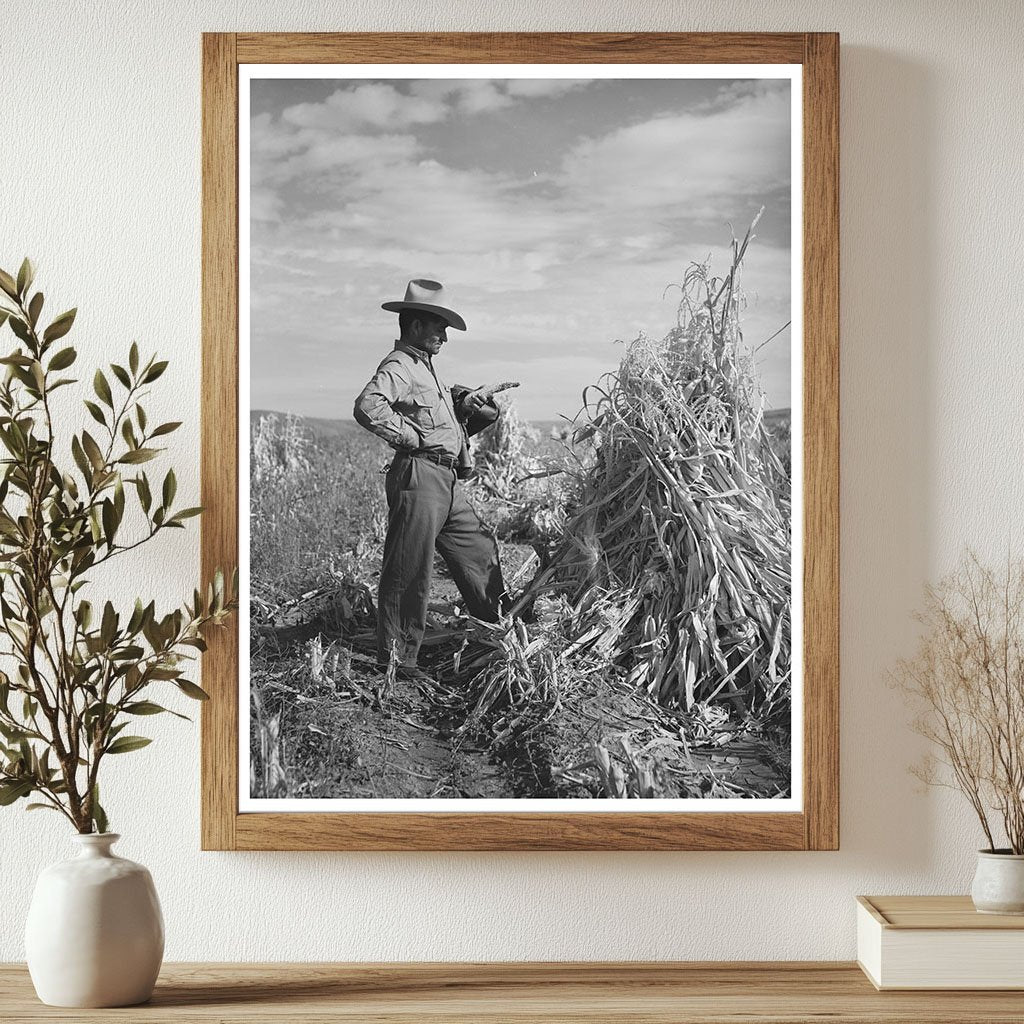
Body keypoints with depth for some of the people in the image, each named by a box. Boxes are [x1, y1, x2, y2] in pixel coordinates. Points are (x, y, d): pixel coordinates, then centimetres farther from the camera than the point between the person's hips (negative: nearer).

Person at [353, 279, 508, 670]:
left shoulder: (425, 367, 22)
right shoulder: (398, 366, -10)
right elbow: (367, 407, -28)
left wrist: (474, 413, 13)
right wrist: (411, 436, -21)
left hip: (447, 482, 10)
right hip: (418, 476, -10)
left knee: (479, 551, 19)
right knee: (408, 572, -6)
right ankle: (396, 660, -1)